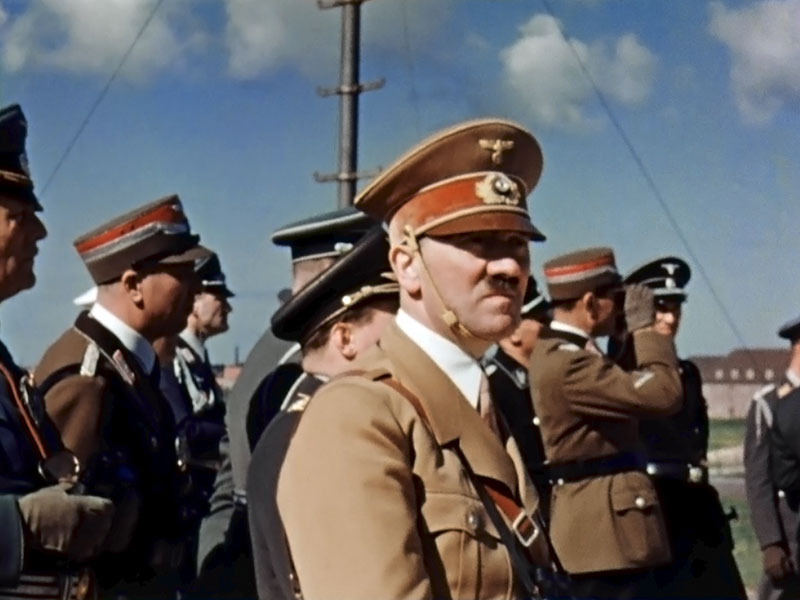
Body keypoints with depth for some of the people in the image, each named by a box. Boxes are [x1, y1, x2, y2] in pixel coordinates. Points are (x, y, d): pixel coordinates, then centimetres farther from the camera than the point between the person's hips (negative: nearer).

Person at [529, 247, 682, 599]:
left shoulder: (559, 353, 12)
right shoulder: (566, 364, -21)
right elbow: (664, 395, -20)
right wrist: (645, 328, -11)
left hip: (600, 525, 11)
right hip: (607, 527, -11)